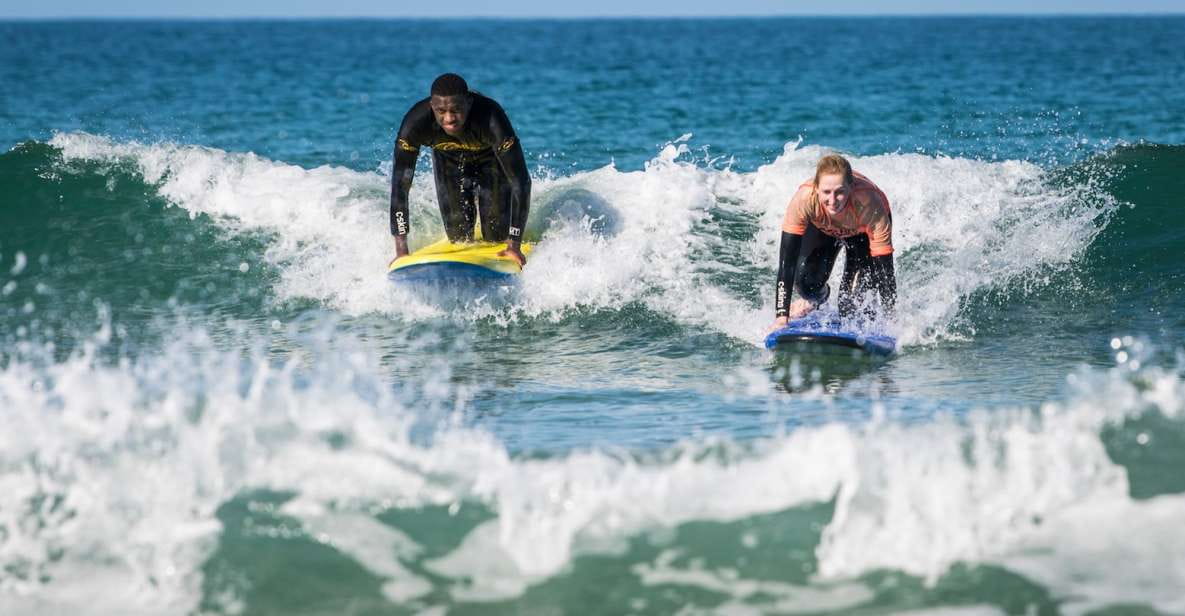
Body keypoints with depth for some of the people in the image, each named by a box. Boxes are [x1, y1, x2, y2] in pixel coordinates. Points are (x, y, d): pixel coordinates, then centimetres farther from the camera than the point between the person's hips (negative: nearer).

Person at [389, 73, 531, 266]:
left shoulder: (491, 118, -43)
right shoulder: (416, 122, -38)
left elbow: (521, 181, -39)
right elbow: (400, 186, -34)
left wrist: (514, 245, -42)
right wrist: (401, 250, -39)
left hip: (491, 160, -1)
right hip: (448, 161, 1)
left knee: (496, 236, -6)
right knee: (458, 237, -6)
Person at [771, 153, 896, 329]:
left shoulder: (869, 204, -43)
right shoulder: (804, 200, -41)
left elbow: (885, 269, -38)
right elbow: (787, 262, -39)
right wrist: (781, 316, -44)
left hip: (862, 230, -1)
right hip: (821, 228, 1)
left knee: (852, 299, -16)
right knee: (806, 280, -16)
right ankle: (818, 298, 21)